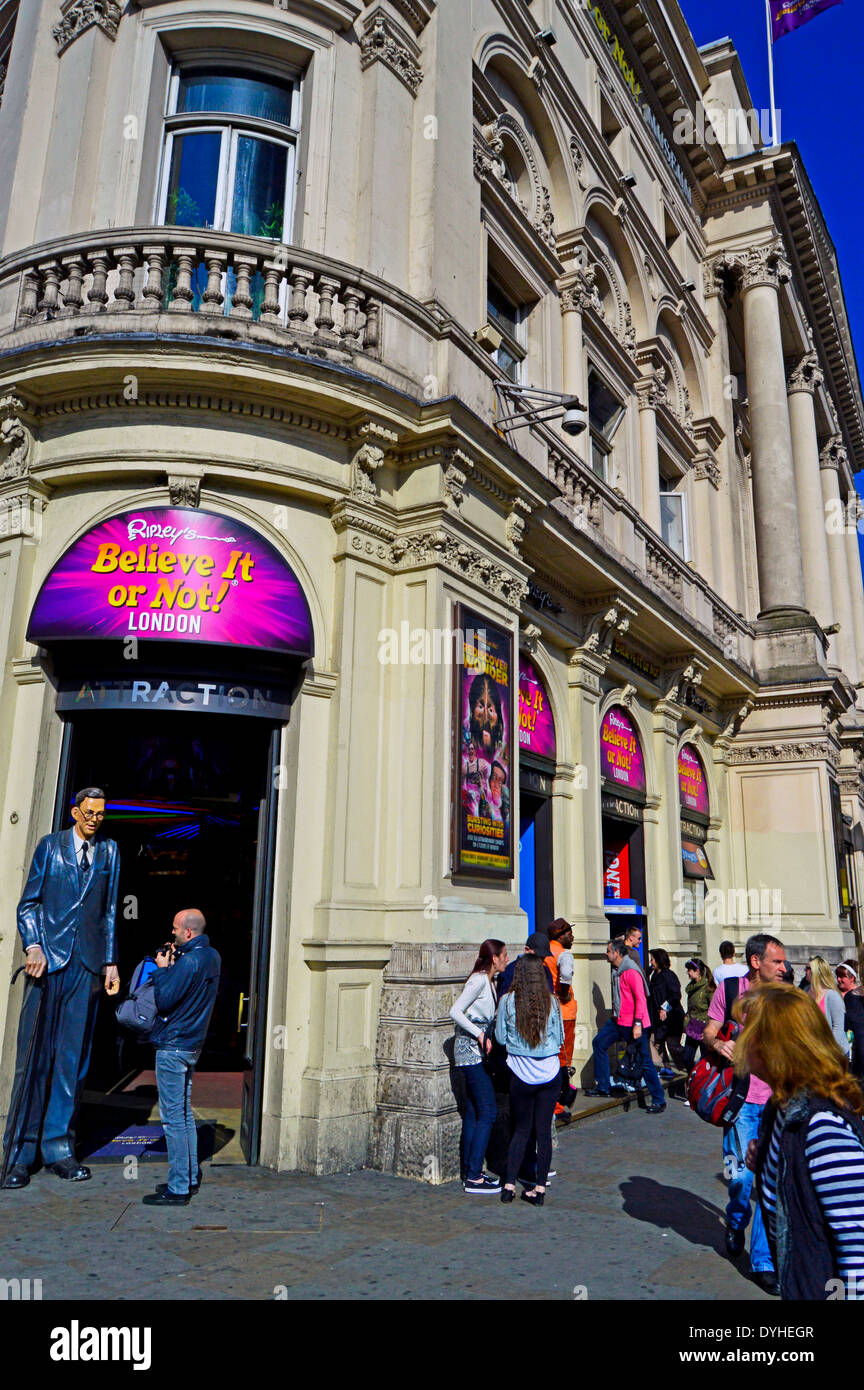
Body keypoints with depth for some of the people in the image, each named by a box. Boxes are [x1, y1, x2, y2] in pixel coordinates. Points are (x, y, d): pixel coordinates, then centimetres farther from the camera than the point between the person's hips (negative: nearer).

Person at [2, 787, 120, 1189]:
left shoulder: (109, 852, 13)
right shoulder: (50, 845, 7)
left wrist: (110, 962, 11)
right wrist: (33, 947, -10)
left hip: (88, 964, 2)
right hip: (48, 959, -2)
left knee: (74, 1058, 4)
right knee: (34, 1054, -1)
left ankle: (58, 1147, 14)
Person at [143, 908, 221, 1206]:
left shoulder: (189, 962, -21)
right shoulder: (212, 956, 8)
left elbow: (164, 1000, -18)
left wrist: (162, 969, -6)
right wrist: (173, 964, 7)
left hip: (173, 1046, -9)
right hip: (193, 1044, 9)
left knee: (173, 1117, -3)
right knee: (184, 1113, 17)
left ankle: (178, 1188, 2)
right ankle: (191, 1178, 24)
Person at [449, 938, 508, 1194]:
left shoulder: (489, 981, 13)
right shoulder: (479, 980, -15)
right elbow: (455, 1011, -20)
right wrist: (480, 1034, -21)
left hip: (477, 1051, 9)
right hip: (471, 1050, -9)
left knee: (473, 1112, 12)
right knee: (487, 1112, -8)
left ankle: (470, 1172, 18)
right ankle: (474, 1178, -4)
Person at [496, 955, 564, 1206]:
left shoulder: (508, 1001, -9)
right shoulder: (551, 1002, -6)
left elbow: (500, 1037, 0)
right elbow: (560, 1039, 4)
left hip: (521, 1074, 0)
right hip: (550, 1073, 1)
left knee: (520, 1130, 13)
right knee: (544, 1130, 8)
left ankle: (509, 1185, 11)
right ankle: (540, 1188, 12)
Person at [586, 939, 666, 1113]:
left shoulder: (631, 971, -18)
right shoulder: (616, 971, 11)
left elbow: (640, 998, -21)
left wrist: (638, 1024, -25)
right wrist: (615, 1015, 24)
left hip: (633, 1024, -10)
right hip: (617, 1020, 10)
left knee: (645, 1061, -4)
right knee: (599, 1043, 12)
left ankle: (659, 1101, 5)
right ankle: (602, 1087, 21)